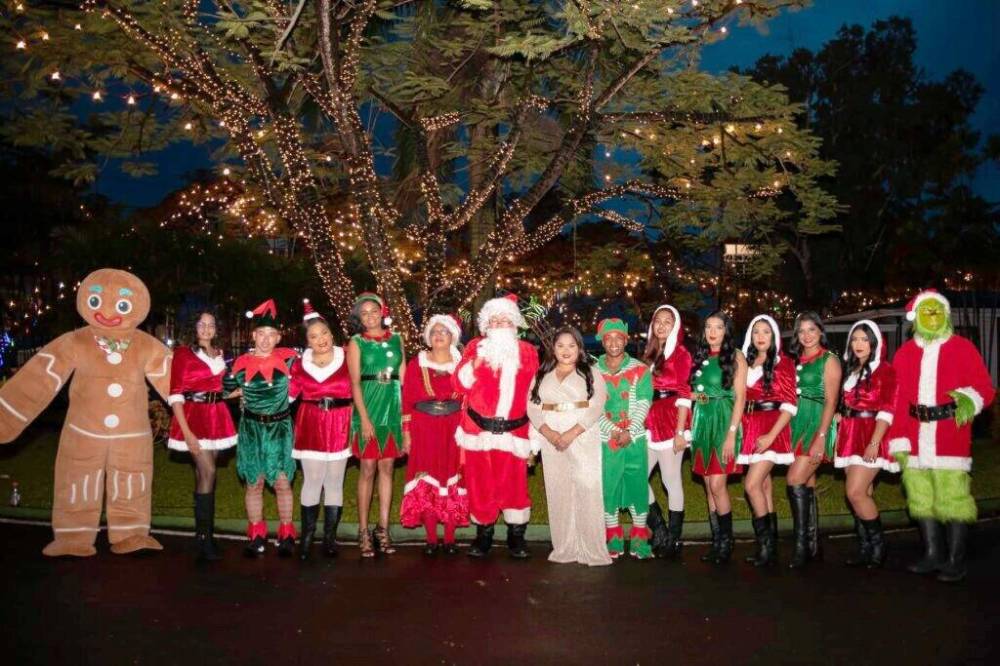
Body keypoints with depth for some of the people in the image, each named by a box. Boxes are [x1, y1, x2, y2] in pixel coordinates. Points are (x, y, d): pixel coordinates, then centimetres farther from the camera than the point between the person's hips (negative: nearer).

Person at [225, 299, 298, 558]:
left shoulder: (288, 358, -4)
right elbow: (227, 389, 8)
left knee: (282, 482, -2)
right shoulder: (243, 363, -4)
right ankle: (256, 535, 18)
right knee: (254, 483, 6)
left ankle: (286, 535, 12)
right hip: (252, 429, 1)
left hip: (280, 428, -1)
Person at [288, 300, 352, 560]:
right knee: (312, 481, 0)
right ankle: (307, 537, 10)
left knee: (334, 482, 6)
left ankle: (330, 537, 14)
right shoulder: (300, 364, 4)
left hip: (339, 425, 0)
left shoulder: (346, 360, 1)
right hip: (310, 425, 0)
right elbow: (288, 394, 3)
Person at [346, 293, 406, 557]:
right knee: (368, 469, -2)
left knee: (387, 468, 6)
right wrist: (364, 418, -13)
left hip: (393, 408, 3)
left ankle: (383, 529, 13)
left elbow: (403, 376, 10)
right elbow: (355, 382, -5)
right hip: (368, 408, -3)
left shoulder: (396, 339, 9)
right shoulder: (356, 342, 1)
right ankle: (363, 531, 6)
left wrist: (406, 410, 3)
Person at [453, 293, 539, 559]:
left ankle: (516, 538, 10)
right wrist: (477, 360, -15)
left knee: (514, 482, -2)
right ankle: (483, 536, 15)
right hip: (479, 429, 0)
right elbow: (461, 384, -3)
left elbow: (533, 392, 12)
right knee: (481, 483, 3)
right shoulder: (476, 346, 5)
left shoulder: (527, 352, 9)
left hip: (513, 430, 0)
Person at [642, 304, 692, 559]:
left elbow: (684, 395, -9)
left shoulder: (680, 354, -3)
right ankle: (659, 531, 17)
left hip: (670, 422, -6)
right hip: (648, 422, 7)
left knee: (671, 481, 0)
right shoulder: (649, 353, 16)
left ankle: (673, 539, 10)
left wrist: (680, 432, -15)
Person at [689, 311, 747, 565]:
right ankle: (716, 543, 12)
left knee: (717, 485, -11)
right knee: (709, 487, 6)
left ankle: (726, 542, 2)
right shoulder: (700, 357, 14)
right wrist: (691, 423, 6)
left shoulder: (736, 357, -2)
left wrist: (732, 433, -14)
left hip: (723, 424, -5)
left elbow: (740, 397, -7)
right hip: (702, 424, 5)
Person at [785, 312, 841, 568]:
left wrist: (821, 437, -17)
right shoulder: (797, 361, 15)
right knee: (807, 485, 9)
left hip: (817, 425, -6)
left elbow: (831, 402, -9)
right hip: (797, 424, 6)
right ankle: (812, 545, 15)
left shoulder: (829, 360, -3)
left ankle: (801, 546, -12)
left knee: (795, 482, -16)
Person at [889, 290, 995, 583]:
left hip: (951, 438, -4)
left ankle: (955, 561, 3)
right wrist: (898, 441, 3)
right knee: (921, 498, 10)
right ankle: (933, 555, 23)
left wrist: (970, 399, -23)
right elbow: (897, 399, 8)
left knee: (953, 498, -7)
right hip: (915, 440, 4)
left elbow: (985, 387, 0)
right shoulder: (905, 353, 11)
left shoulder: (963, 348, 4)